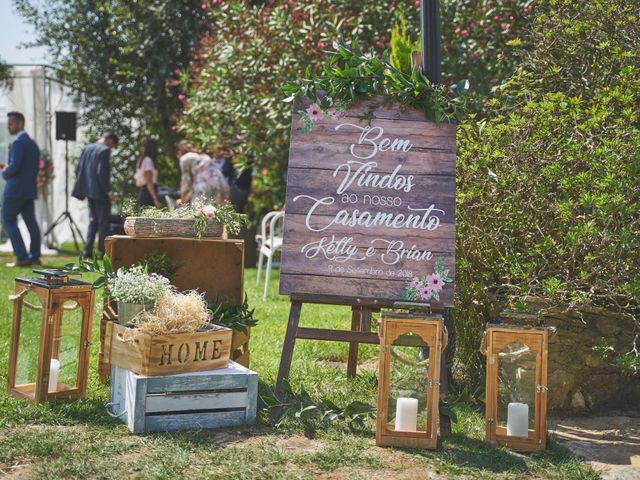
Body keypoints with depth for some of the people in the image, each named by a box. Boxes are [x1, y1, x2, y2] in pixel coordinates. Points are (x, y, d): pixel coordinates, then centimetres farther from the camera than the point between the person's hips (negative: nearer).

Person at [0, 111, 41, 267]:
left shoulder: (19, 143, -15)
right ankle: (34, 256, 6)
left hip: (15, 188, -8)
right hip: (30, 189, 8)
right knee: (30, 221, 7)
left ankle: (22, 257, -7)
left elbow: (14, 167, -22)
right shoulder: (33, 143, 14)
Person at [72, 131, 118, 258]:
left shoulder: (87, 148, 10)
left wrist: (83, 187, 16)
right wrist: (108, 190, -15)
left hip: (89, 190, 7)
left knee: (93, 220, 16)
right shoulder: (105, 150, -13)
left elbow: (78, 169, 10)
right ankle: (103, 251, 2)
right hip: (100, 192, -7)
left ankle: (88, 251, 13)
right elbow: (102, 172, -20)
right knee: (103, 221, 1)